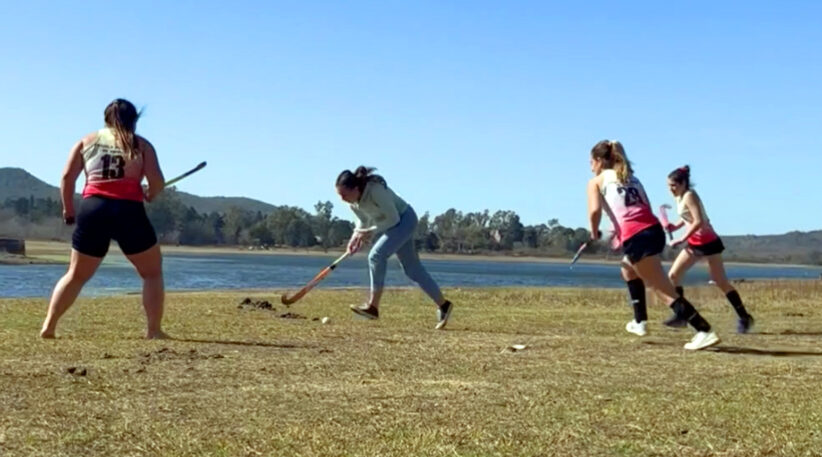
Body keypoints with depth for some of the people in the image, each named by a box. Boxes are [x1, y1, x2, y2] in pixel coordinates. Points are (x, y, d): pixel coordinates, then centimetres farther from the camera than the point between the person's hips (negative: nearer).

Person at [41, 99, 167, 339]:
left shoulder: (87, 141, 16)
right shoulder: (141, 144, 8)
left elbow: (67, 177, 9)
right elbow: (157, 182, -3)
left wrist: (68, 210, 18)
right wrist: (150, 195, 18)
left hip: (92, 210, 3)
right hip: (129, 211, -3)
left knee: (76, 275, 18)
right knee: (152, 272, 11)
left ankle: (48, 326, 16)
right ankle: (154, 330, 4)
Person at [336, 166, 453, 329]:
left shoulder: (375, 190, -34)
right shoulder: (353, 201, -10)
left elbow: (393, 218, -27)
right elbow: (363, 220, 6)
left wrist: (370, 232, -28)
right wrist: (356, 235, -11)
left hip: (404, 220, -8)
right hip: (390, 224, 9)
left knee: (376, 255, -24)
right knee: (412, 268, 12)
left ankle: (373, 307, -19)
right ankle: (443, 305, 23)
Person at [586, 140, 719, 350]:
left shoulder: (596, 181, 9)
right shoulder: (630, 177, 26)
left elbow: (595, 210, -8)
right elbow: (644, 208, 19)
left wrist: (594, 234, 10)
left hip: (636, 238, -8)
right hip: (654, 230, 8)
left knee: (666, 291, -8)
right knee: (628, 268, 34)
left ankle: (705, 332, -17)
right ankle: (640, 321, 33)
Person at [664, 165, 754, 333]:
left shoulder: (689, 196, -18)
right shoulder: (680, 197, 7)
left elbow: (698, 221, -27)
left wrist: (682, 239, -26)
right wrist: (675, 227, 0)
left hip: (708, 242, -9)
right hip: (694, 243, 9)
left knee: (721, 282, -5)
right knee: (673, 275, 3)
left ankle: (744, 318, 3)